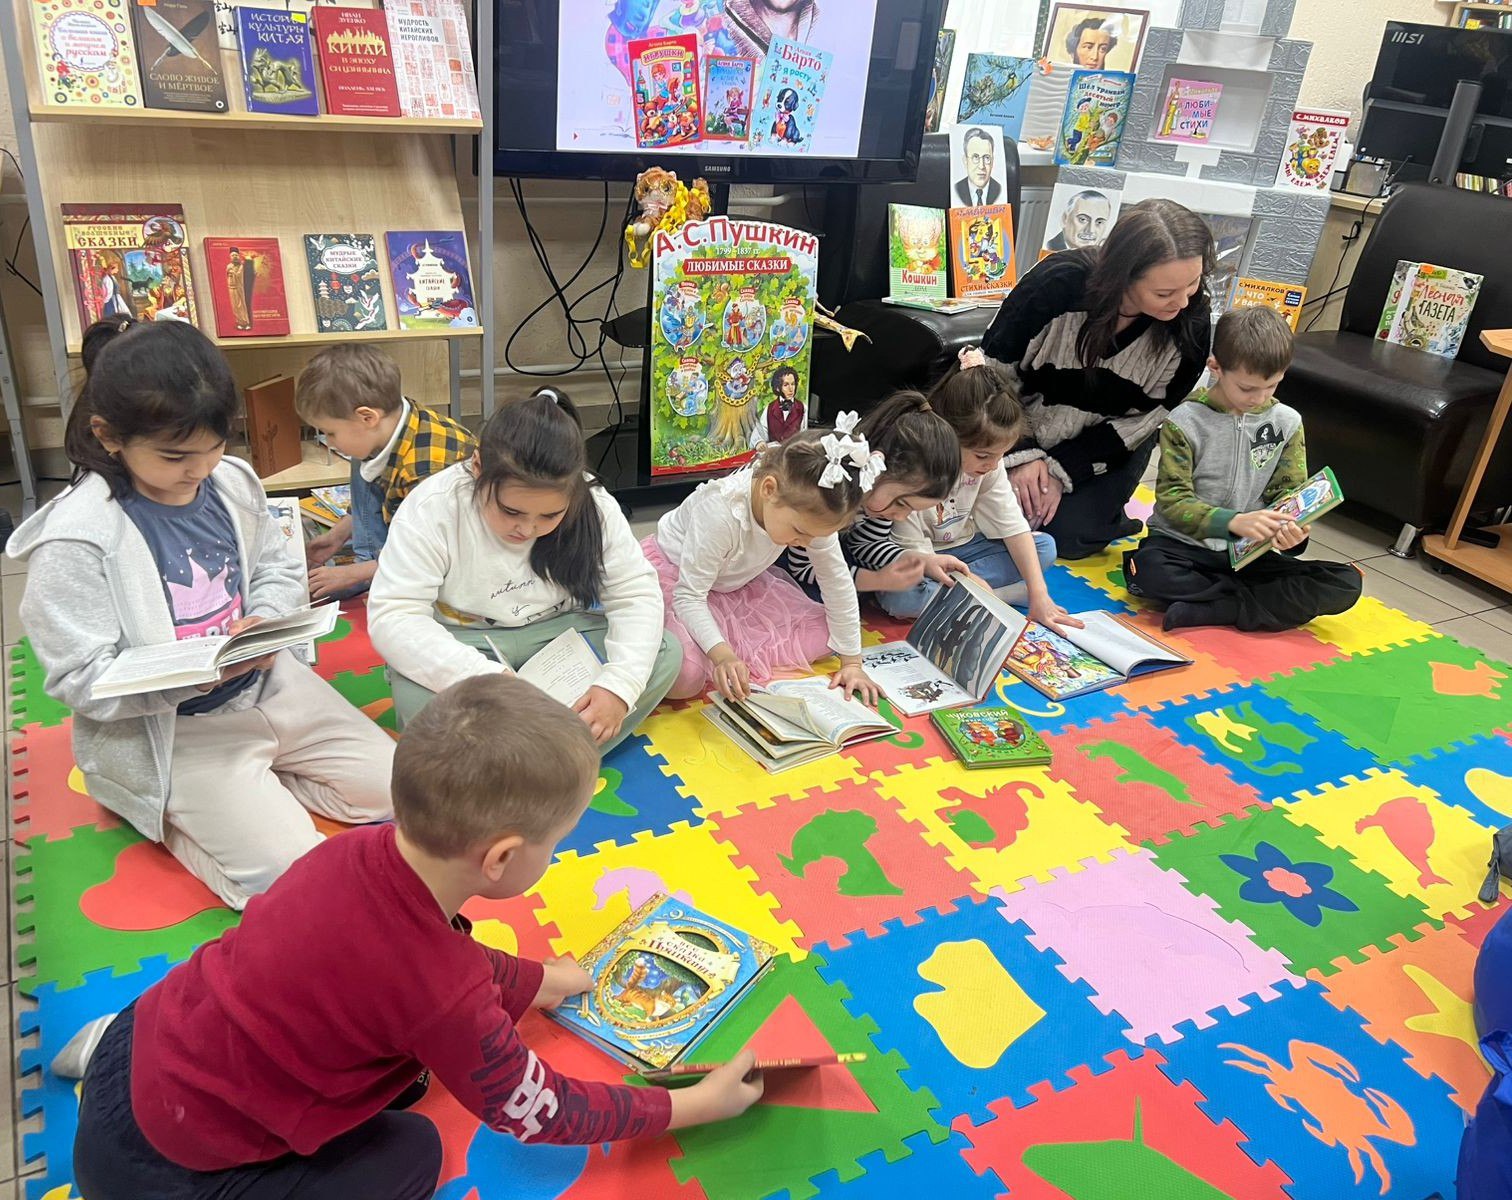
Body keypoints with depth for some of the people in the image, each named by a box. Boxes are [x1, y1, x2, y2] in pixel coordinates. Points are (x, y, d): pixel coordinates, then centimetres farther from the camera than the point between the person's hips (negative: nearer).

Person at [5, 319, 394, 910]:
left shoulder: (232, 483, -4)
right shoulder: (75, 541, -21)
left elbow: (279, 568, 10)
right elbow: (81, 680, -19)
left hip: (268, 688, 7)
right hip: (163, 734, -6)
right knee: (289, 872, -16)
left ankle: (255, 790, 17)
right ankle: (173, 821, 10)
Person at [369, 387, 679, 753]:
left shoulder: (595, 507, -15)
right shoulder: (432, 508, -22)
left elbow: (636, 595, -12)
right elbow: (391, 617, -26)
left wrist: (619, 685, -31)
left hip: (558, 634, 3)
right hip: (462, 643, -3)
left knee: (665, 653, -22)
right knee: (416, 698, -37)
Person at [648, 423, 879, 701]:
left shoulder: (811, 512, -22)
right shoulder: (720, 512, -39)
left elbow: (837, 583, -11)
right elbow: (688, 596, -32)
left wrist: (852, 662, -8)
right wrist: (722, 656, -45)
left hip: (735, 582, 6)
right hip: (672, 572, -6)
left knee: (820, 633, -6)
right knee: (685, 678, -30)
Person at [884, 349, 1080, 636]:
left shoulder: (988, 461, -12)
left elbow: (1011, 524, -9)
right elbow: (913, 552, -26)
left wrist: (1039, 596, -16)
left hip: (959, 547, 7)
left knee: (1045, 547, -5)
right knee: (897, 597, -39)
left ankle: (947, 591, -16)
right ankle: (999, 594, -22)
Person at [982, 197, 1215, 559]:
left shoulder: (1192, 323, -24)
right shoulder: (1057, 282, -31)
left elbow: (1145, 417, -13)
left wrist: (1063, 469, -19)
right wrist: (1021, 454, -21)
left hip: (1110, 444, 1)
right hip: (1026, 430, 0)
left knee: (1068, 536, -14)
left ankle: (1109, 506, 19)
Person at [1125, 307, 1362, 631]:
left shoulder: (1287, 422, 4)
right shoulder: (1185, 421, -8)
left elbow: (1288, 493, 4)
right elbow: (1172, 499, -14)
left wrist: (1289, 529, -22)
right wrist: (1233, 522, -32)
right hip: (1184, 544, -4)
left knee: (1346, 583, -17)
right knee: (1148, 569, -38)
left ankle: (1207, 611, -27)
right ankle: (1254, 601, -22)